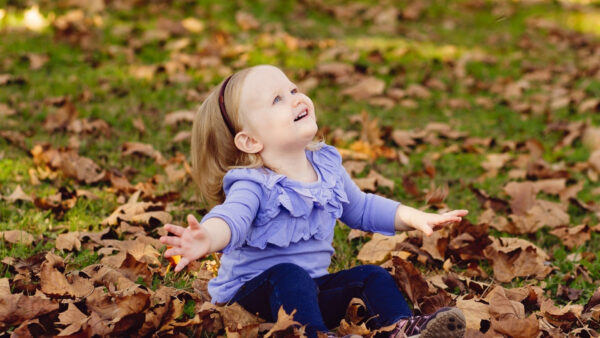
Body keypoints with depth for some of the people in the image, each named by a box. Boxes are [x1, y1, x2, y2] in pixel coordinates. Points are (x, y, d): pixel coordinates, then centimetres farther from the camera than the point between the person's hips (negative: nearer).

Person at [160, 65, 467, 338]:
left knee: (370, 275, -6)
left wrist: (413, 217, 13)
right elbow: (232, 217, -39)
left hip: (313, 290, 7)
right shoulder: (253, 186, -17)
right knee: (288, 275, -34)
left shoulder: (327, 168, 5)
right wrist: (207, 239, -63)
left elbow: (361, 208, 22)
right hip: (252, 292, -7)